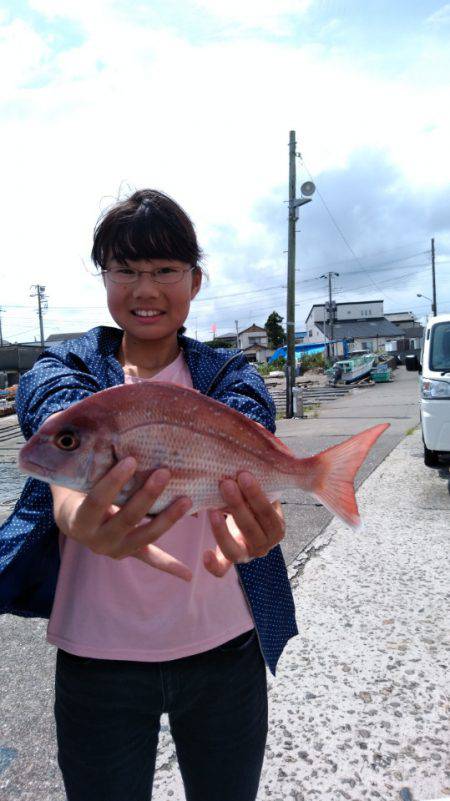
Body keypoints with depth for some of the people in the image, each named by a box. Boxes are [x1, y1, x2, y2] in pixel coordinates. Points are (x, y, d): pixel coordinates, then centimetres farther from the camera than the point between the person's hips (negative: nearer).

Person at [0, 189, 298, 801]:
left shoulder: (231, 376, -2)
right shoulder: (65, 369, -3)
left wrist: (254, 519, -47)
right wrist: (82, 513, -50)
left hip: (222, 649, 1)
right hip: (97, 654, 0)